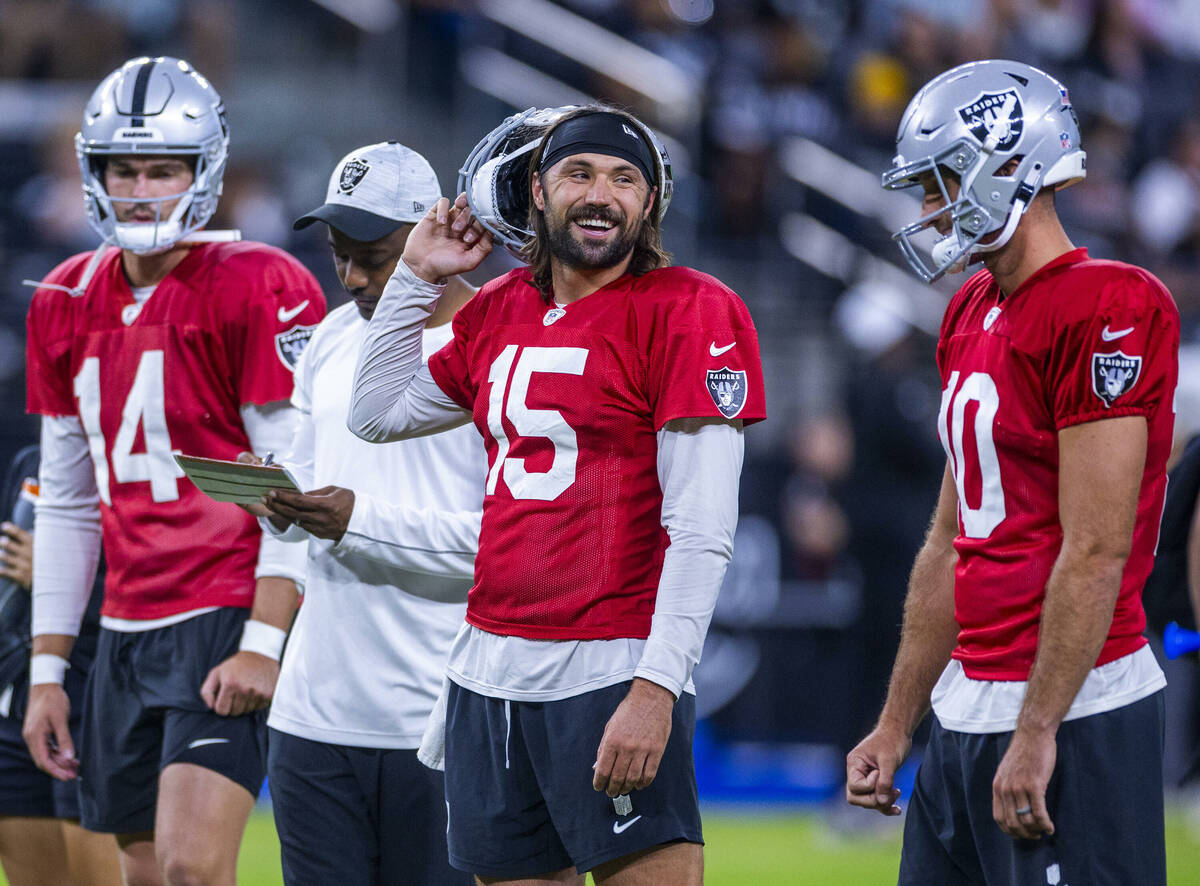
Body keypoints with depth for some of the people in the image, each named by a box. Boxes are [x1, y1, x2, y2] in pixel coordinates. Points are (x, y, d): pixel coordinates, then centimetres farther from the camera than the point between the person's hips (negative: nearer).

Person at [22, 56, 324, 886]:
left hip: (229, 621, -7)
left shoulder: (257, 290, -9)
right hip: (126, 633, 7)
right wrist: (47, 669, 16)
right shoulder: (68, 304, 12)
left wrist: (263, 643, -19)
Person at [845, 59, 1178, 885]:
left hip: (1074, 714, -9)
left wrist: (1037, 732, -19)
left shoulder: (1108, 311, -14)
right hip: (967, 717, 9)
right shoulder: (971, 319, 15)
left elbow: (1094, 552, -18)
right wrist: (896, 726, 20)